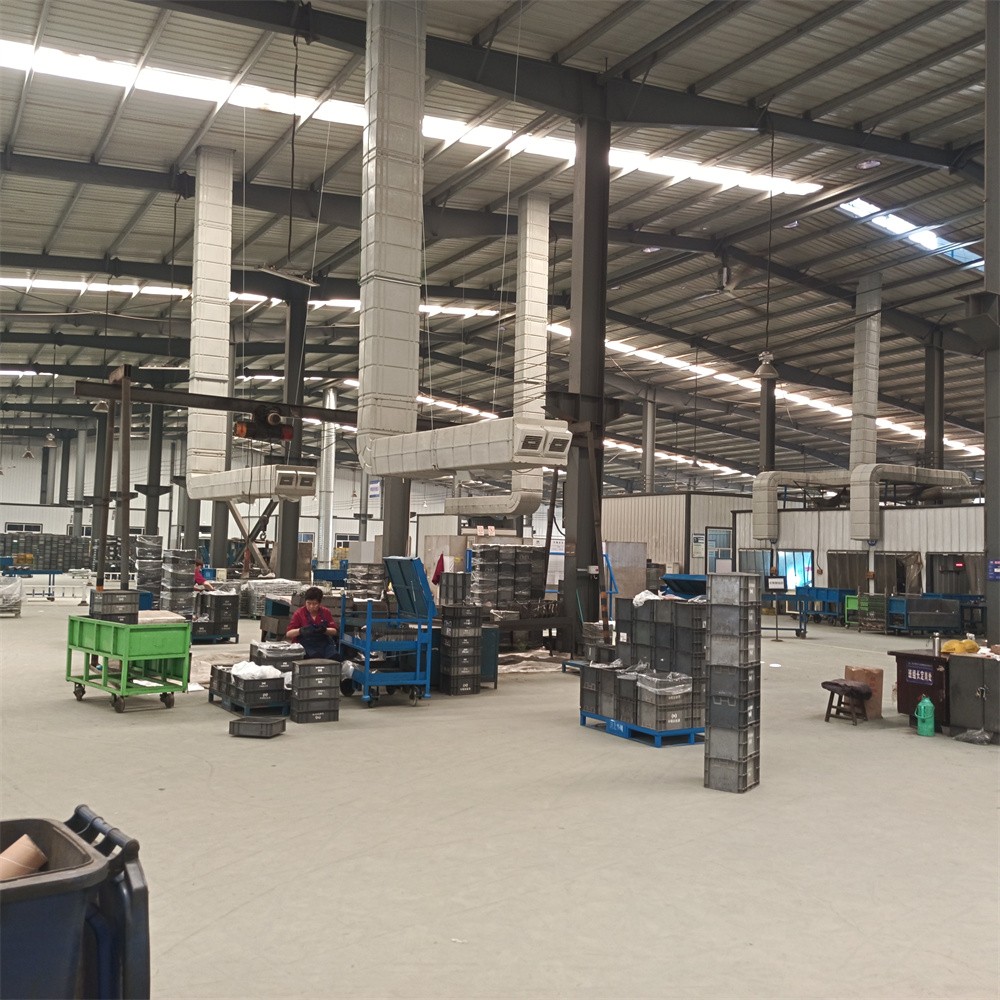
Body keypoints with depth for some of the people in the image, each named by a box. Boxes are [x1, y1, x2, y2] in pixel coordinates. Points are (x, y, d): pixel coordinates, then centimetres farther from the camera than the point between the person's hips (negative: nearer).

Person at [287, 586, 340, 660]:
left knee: (335, 656, -28)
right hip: (306, 644, -2)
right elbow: (288, 634, 1)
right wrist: (300, 630, -21)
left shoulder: (325, 612, 12)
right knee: (317, 657, -35)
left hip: (324, 642, 2)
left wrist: (325, 630, -14)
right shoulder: (299, 613, 5)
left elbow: (334, 631, 10)